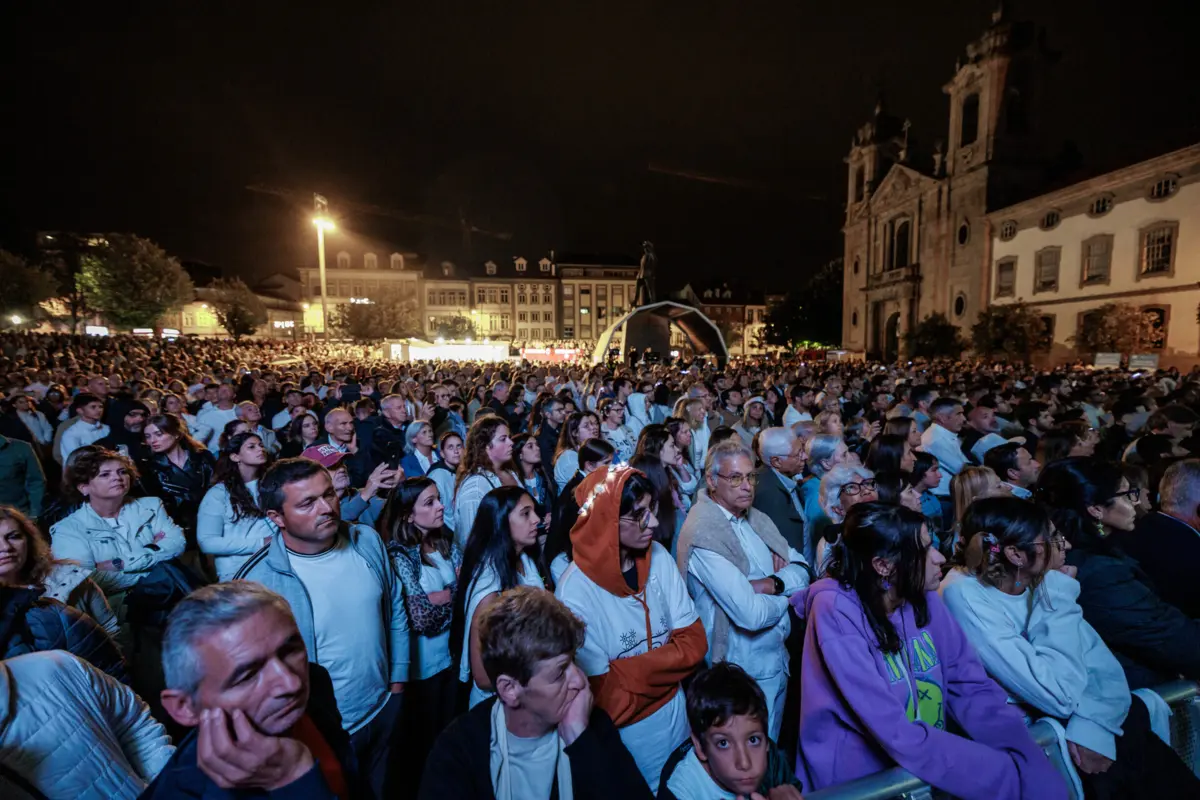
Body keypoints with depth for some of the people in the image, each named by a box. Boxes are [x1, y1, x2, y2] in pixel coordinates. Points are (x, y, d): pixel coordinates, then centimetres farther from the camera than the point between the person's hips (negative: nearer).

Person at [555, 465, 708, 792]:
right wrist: (664, 663, -15)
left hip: (674, 710, 5)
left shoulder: (657, 557, -13)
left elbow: (694, 642, -10)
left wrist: (627, 673, -20)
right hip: (624, 731, -4)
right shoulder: (575, 591, -27)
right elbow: (607, 698, -21)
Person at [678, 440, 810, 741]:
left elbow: (801, 570, 1)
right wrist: (786, 593, -9)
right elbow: (751, 615, -28)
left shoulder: (755, 518, 2)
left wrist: (772, 584, -18)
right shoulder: (703, 532, -25)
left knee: (772, 748, 25)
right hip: (745, 669, -7)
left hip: (777, 657, 8)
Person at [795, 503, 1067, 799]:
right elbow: (899, 737, -23)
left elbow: (973, 688, -2)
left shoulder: (924, 599, -4)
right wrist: (1015, 775, -20)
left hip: (926, 761, 5)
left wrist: (1032, 760, -16)